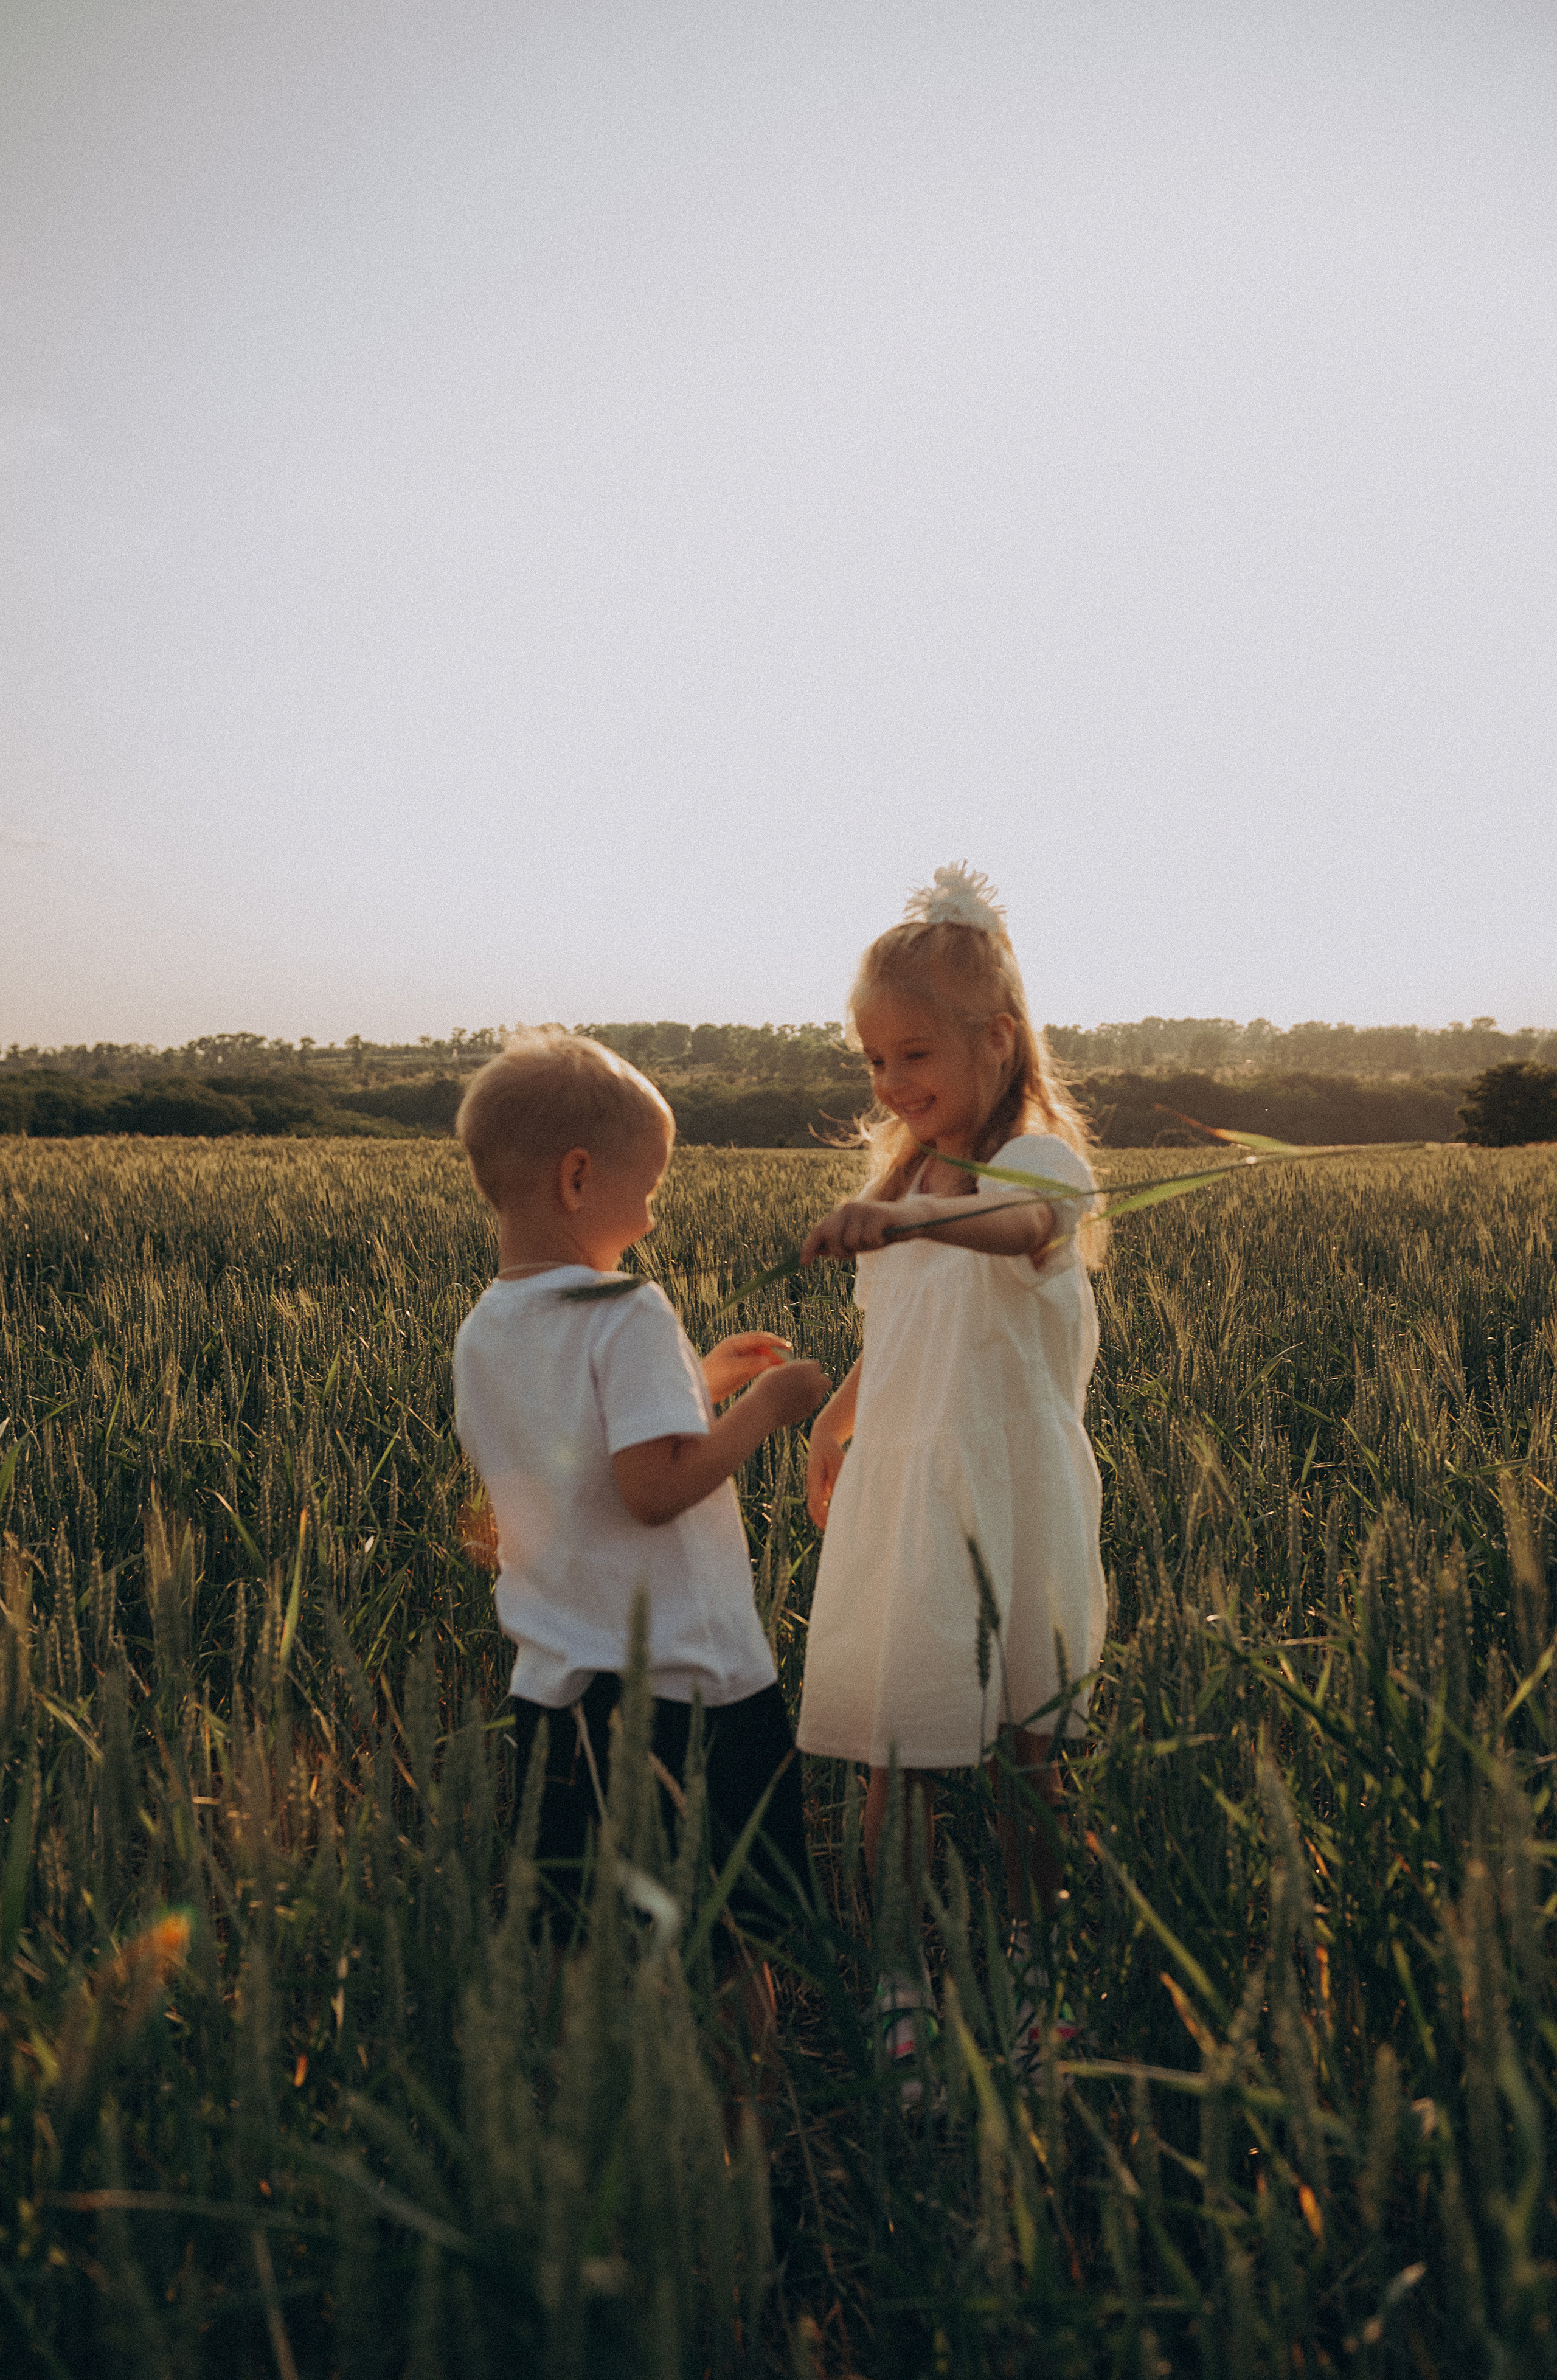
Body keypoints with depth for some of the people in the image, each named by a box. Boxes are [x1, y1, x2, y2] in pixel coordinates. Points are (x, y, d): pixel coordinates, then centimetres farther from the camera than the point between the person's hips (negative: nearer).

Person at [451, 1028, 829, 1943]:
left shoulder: (482, 1334, 6)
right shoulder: (629, 1314, -18)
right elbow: (654, 1490, -25)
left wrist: (700, 1382, 17)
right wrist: (761, 1408, -13)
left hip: (555, 1689, 7)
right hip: (690, 1688, -7)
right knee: (747, 1940, 8)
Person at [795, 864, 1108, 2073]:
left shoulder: (1041, 1162, -12)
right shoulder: (903, 1181, 11)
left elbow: (1018, 1226, -38)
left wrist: (906, 1218, -57)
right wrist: (832, 1419, 13)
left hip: (1006, 1504, -5)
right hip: (898, 1496, 5)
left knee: (1021, 1753, 7)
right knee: (895, 1754, 6)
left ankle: (1032, 1986, 26)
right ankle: (901, 1997, 19)